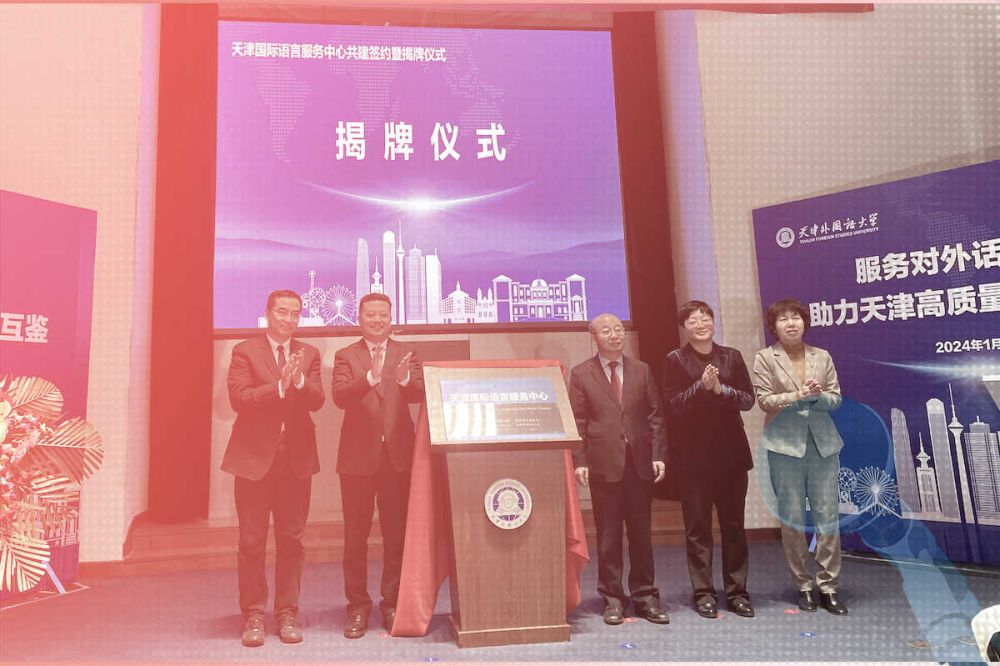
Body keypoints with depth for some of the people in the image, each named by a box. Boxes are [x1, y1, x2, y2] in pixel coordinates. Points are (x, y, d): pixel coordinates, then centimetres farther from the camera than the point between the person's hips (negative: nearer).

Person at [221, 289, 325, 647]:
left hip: (297, 457, 2)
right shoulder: (245, 351, 0)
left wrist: (299, 381, -22)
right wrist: (280, 385, -23)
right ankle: (254, 615, 17)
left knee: (291, 540, 9)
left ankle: (287, 614, 20)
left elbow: (317, 400, -3)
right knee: (252, 541, 5)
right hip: (255, 456, -2)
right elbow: (238, 398, -13)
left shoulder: (309, 354, 8)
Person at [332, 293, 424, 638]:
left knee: (397, 533, 7)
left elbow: (420, 393, -8)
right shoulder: (346, 356, 3)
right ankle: (358, 607, 20)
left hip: (398, 453, 1)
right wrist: (370, 377, -30)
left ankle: (392, 603, 22)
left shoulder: (406, 353, 7)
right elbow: (339, 397, -13)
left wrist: (405, 379, -30)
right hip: (358, 455, -1)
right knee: (356, 535, 7)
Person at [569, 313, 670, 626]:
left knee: (642, 532, 9)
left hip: (640, 462, 2)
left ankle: (645, 596, 21)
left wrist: (658, 455, -1)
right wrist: (580, 461, -8)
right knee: (608, 535, 5)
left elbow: (655, 415, 8)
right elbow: (577, 422, 0)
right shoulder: (581, 374, 2)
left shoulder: (641, 370, 10)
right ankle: (612, 599, 17)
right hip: (603, 464, -2)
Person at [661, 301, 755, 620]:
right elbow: (672, 405, -8)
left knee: (733, 523, 9)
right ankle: (704, 593, 14)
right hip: (692, 455, -2)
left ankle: (736, 591, 20)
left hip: (730, 451, 3)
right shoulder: (675, 360, 0)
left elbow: (748, 399, 2)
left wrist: (721, 389, -14)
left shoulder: (731, 357, 8)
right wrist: (702, 386, -19)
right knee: (697, 526, 4)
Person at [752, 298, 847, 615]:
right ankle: (804, 586, 17)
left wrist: (817, 395, -14)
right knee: (792, 517, 4)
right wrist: (798, 395, -18)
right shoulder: (764, 358, 0)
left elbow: (836, 398, 6)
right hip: (785, 445, -2)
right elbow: (765, 400, -7)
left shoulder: (822, 357, 8)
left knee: (828, 515, 2)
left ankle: (828, 587, 12)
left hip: (823, 443, 2)